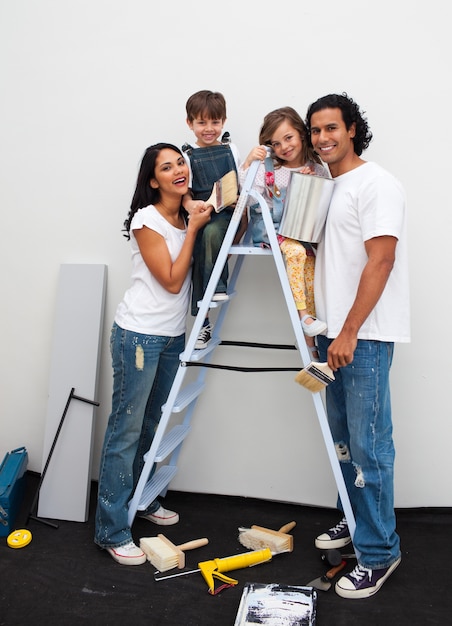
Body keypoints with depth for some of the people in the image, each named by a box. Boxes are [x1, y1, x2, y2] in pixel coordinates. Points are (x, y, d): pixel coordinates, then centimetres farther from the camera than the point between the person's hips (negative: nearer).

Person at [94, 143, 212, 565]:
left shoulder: (188, 216, 10)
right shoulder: (146, 220, -12)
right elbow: (172, 281, -15)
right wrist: (193, 229, -12)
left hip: (173, 336, 7)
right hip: (139, 335, -7)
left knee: (152, 425, 16)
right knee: (126, 429, -4)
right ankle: (111, 530, 4)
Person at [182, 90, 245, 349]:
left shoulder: (230, 148, 8)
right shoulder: (188, 156, 3)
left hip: (227, 214, -1)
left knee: (211, 231, -32)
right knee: (197, 260, -2)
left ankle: (217, 287, -19)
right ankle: (203, 322, 9)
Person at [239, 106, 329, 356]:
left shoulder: (317, 169, 6)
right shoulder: (267, 167, -1)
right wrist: (248, 161, -20)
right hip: (271, 228, -3)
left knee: (311, 262, -18)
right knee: (296, 252, -31)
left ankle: (308, 336, -9)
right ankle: (304, 316, -22)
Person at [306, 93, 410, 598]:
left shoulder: (376, 184, -9)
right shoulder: (326, 189, 17)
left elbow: (381, 261, -17)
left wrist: (349, 332, -19)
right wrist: (324, 328, 11)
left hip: (365, 336, -9)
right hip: (334, 333, 9)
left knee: (369, 446, -4)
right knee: (343, 438, 17)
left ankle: (378, 553, 9)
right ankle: (355, 521, 34)